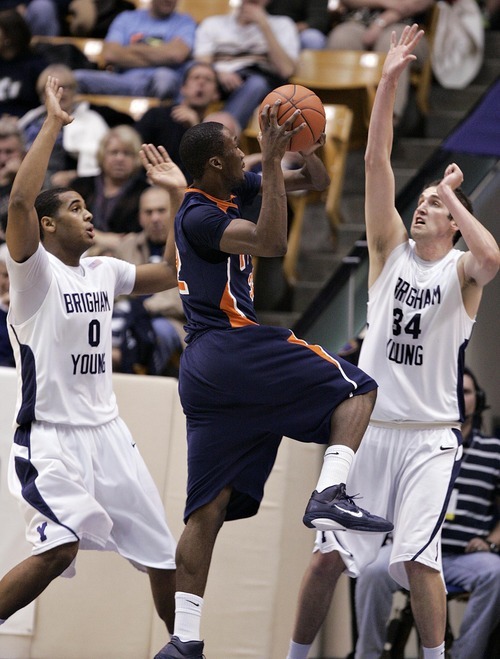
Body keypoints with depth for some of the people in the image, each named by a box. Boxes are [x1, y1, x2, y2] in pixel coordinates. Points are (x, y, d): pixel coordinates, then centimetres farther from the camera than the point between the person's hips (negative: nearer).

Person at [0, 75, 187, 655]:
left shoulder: (102, 273, 12)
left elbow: (173, 273, 22)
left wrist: (178, 199, 17)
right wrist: (52, 125, -24)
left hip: (106, 431, 7)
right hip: (50, 437, -7)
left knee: (162, 551, 8)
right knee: (60, 547, -27)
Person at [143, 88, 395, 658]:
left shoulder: (234, 191, 16)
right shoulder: (198, 216, -9)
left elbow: (316, 182, 20)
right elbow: (271, 242, -25)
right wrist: (272, 160, -22)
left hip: (203, 370, 9)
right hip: (233, 349, -9)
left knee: (208, 508, 4)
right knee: (356, 390, 2)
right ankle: (329, 496, -19)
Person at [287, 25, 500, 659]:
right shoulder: (391, 250, 7)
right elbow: (375, 161, -1)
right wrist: (389, 80, -8)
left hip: (429, 436, -3)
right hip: (369, 428, 3)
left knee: (417, 557, -13)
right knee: (328, 555, 1)